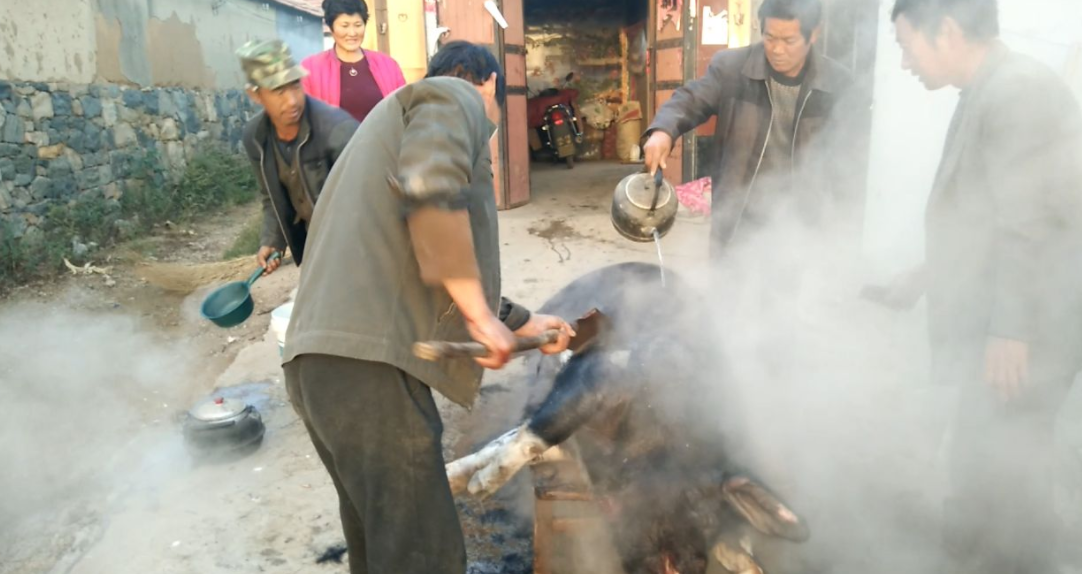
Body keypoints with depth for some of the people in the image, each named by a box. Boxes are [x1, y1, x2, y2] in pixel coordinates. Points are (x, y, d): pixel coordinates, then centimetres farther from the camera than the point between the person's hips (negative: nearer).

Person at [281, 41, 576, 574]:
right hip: (365, 358, -10)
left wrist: (522, 322, 37)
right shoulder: (454, 98, 5)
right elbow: (431, 194, -19)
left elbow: (438, 272, 33)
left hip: (324, 354, 10)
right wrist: (482, 317, -11)